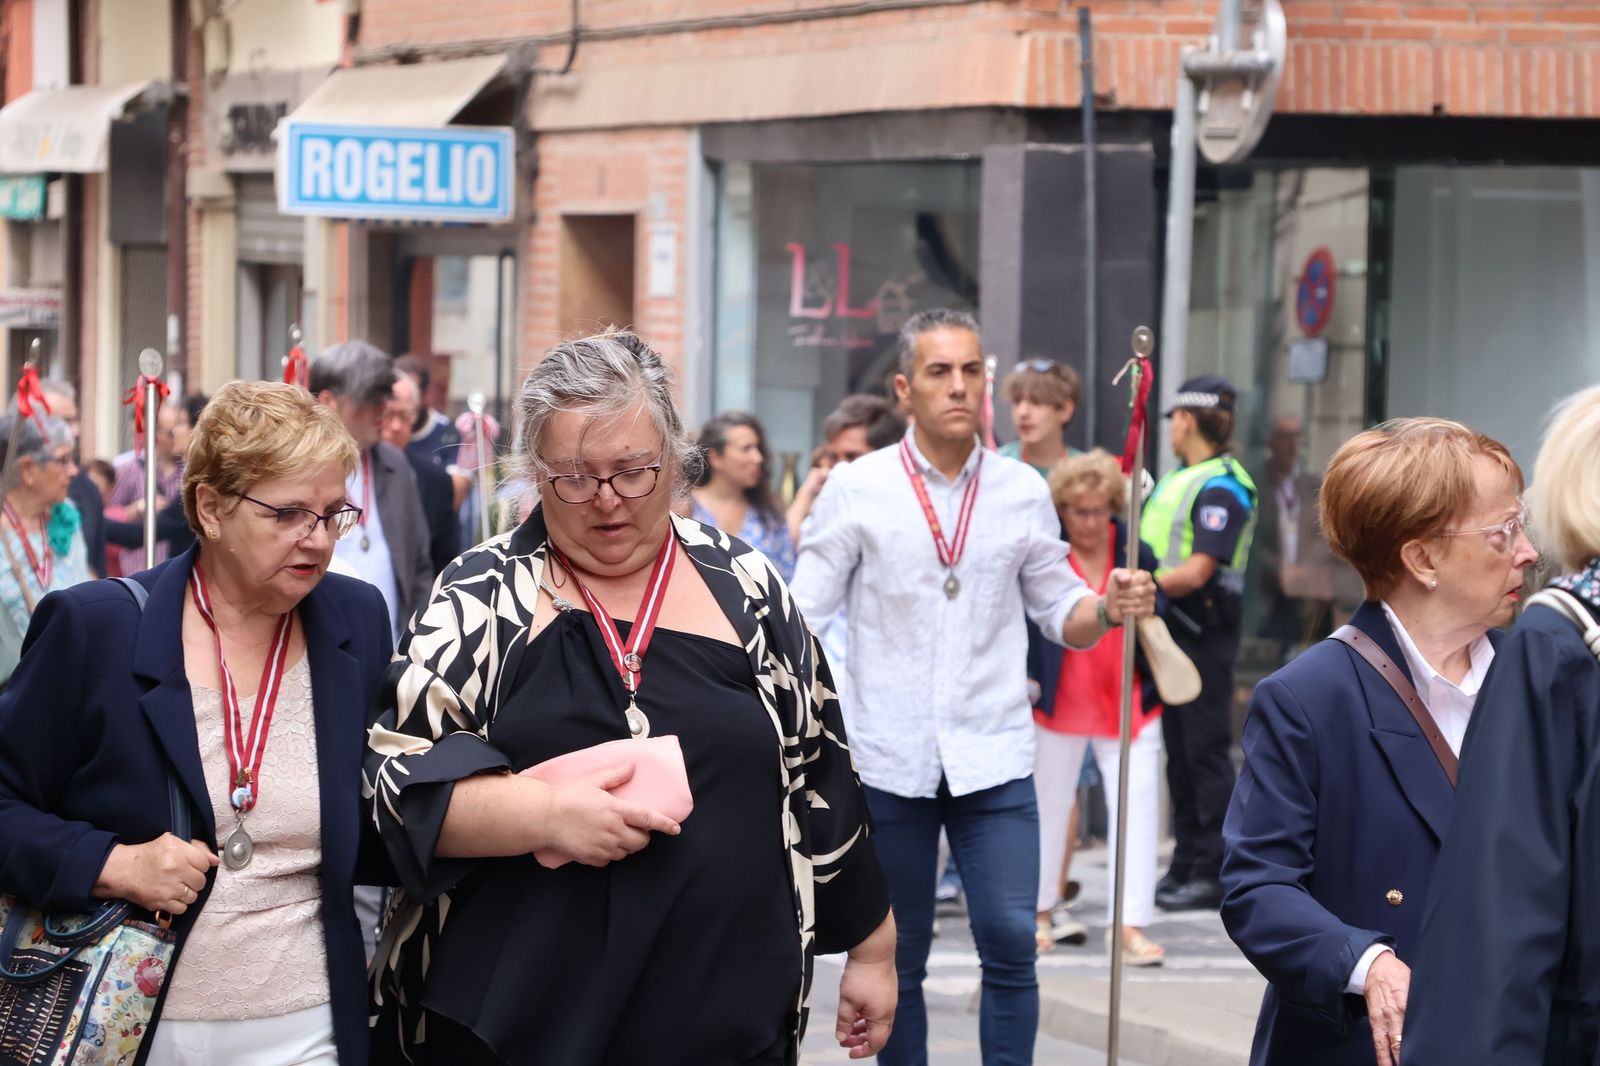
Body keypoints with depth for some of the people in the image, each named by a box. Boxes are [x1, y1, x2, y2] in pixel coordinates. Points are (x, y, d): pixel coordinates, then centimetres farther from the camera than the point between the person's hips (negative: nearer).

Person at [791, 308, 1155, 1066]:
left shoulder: (1023, 491, 5)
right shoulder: (856, 489, -1)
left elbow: (1060, 616, 10)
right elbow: (804, 621, -1)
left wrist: (1107, 609, -12)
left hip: (993, 758, 1)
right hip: (888, 761, -1)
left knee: (1011, 944, -8)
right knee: (897, 960, 8)